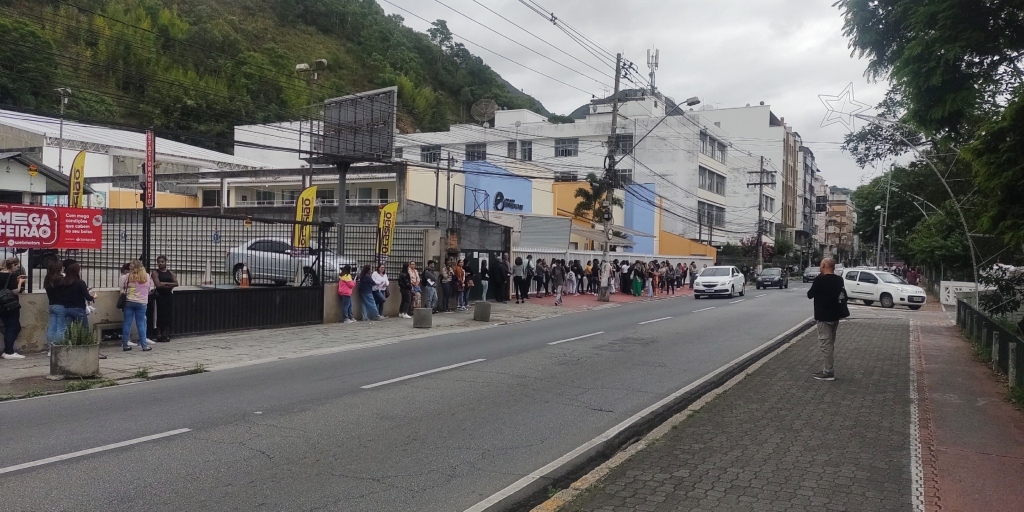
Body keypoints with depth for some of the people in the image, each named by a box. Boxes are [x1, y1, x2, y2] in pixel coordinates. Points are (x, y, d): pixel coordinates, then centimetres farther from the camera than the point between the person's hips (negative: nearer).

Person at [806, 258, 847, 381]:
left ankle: (828, 372, -3)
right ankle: (829, 369, 22)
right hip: (835, 315, 8)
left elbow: (810, 295, -8)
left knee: (825, 344, -4)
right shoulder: (839, 280, 6)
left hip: (824, 316, -8)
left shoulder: (820, 280, -18)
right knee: (830, 343, 16)